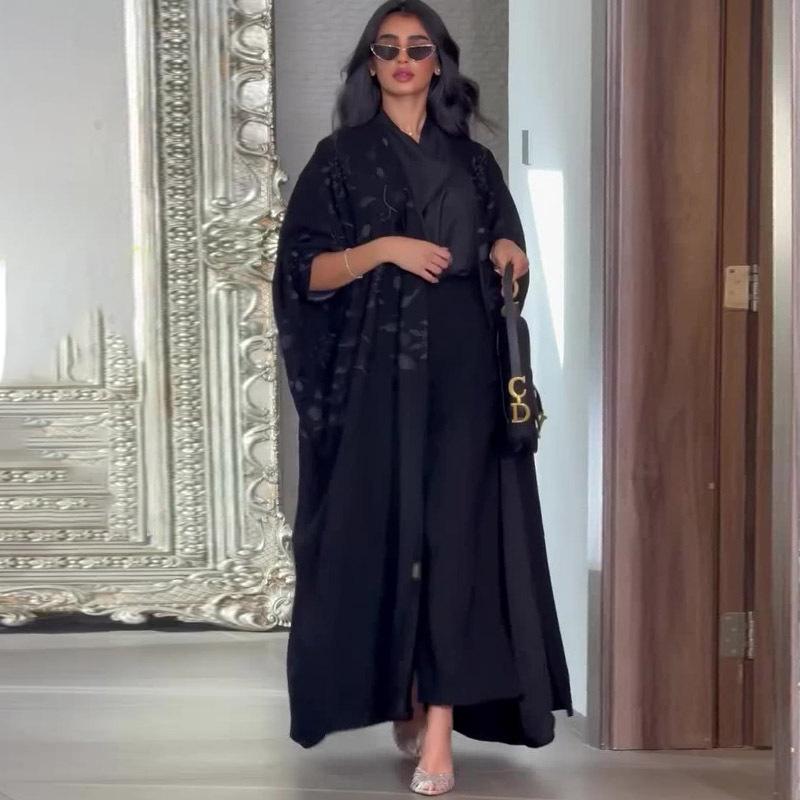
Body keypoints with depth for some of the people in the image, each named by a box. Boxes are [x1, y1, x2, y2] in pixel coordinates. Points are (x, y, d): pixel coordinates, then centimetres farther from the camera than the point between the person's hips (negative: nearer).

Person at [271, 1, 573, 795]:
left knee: (454, 533, -6)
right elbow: (305, 271, -2)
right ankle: (402, 697, 20)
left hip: (461, 368, 2)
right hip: (377, 371, -2)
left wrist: (509, 253, -2)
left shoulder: (473, 160, 14)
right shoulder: (340, 157, 5)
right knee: (384, 528, 1)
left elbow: (503, 259, 21)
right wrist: (382, 249, -16)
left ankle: (440, 727, -6)